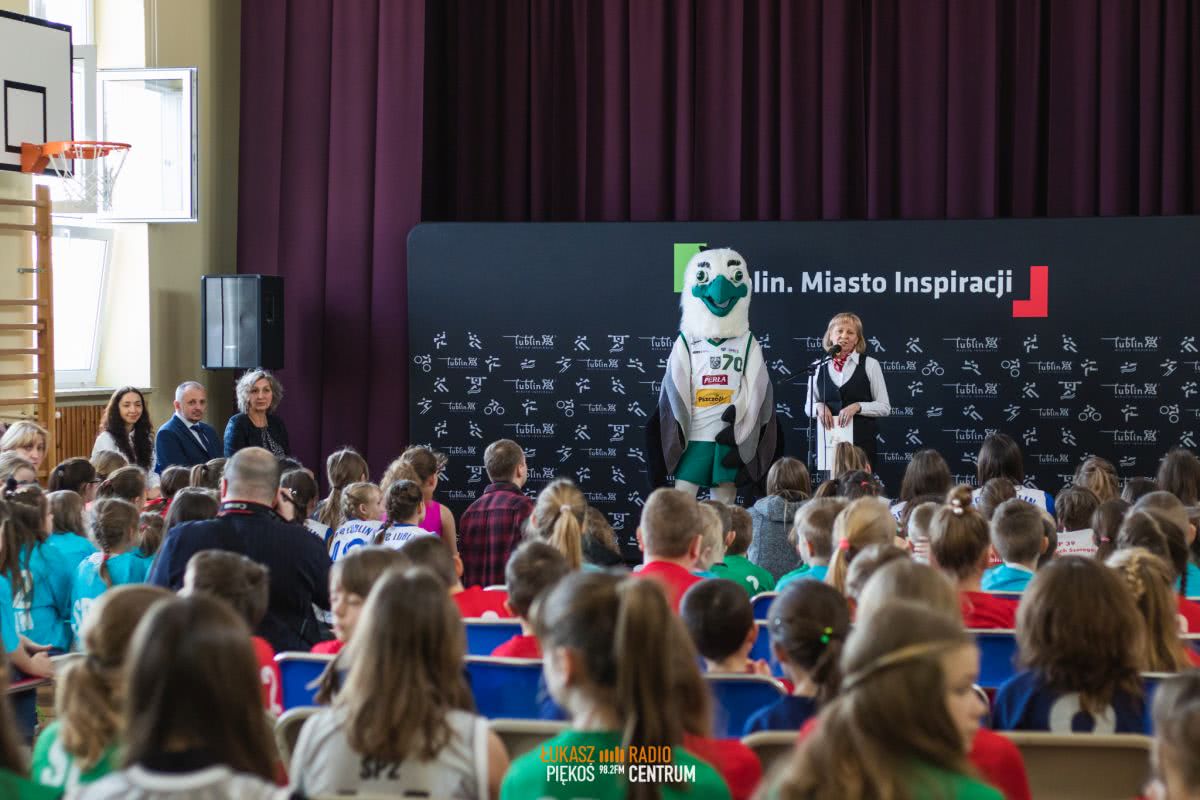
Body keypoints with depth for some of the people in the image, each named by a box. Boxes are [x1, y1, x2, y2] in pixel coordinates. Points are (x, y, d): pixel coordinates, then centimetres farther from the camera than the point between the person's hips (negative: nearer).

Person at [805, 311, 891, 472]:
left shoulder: (870, 364, 2)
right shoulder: (819, 366, 9)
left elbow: (884, 407, 2)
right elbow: (808, 406, 16)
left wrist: (857, 406, -13)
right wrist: (819, 406, -6)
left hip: (860, 440, -2)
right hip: (828, 440, 2)